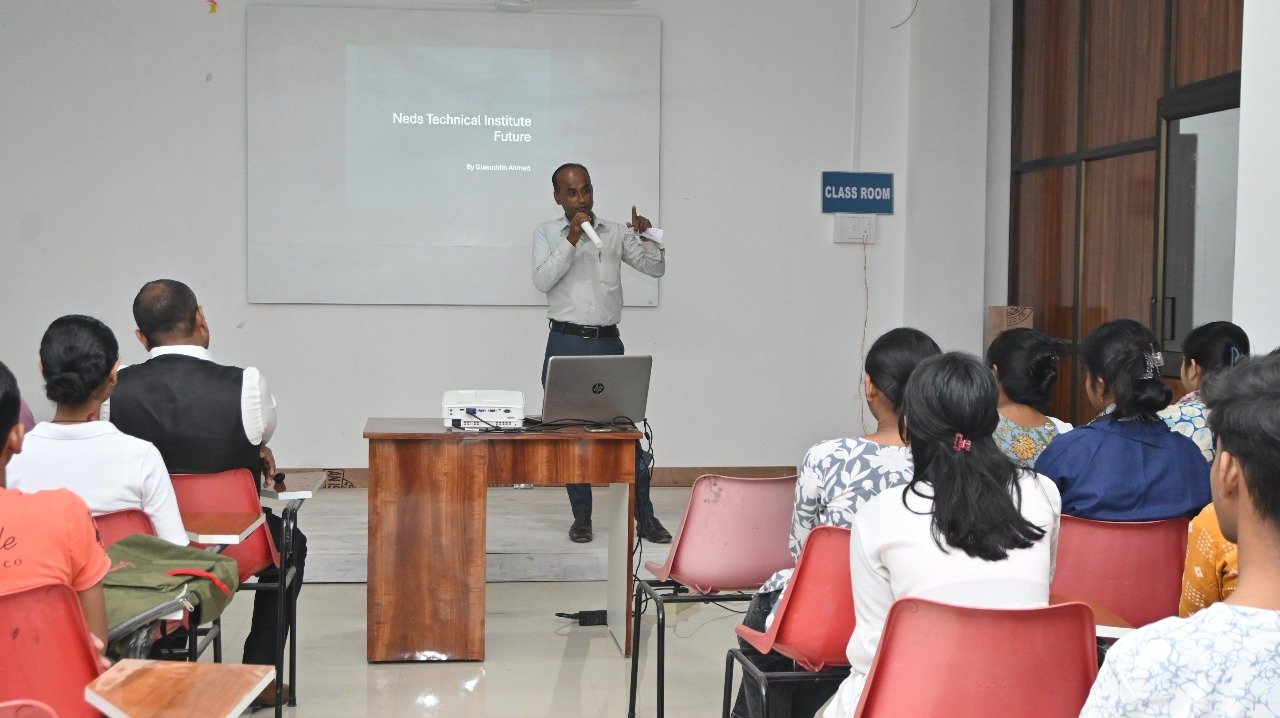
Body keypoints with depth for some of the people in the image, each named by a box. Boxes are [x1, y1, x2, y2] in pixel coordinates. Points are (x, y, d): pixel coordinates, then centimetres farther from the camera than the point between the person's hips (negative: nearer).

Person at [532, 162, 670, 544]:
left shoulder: (616, 232, 8)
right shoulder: (546, 233, 4)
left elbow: (656, 267, 7)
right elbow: (542, 280, -10)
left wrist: (645, 236, -11)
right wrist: (571, 239, -17)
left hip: (608, 344, 1)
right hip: (566, 344, -1)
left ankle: (645, 516, 7)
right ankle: (581, 516, 16)